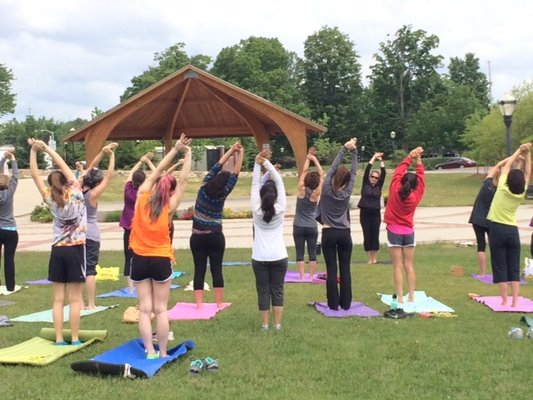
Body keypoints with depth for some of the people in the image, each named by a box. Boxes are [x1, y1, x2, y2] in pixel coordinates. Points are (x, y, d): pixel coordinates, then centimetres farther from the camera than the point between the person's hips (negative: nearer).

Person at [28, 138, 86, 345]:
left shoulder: (50, 199, -1)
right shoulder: (75, 194, -7)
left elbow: (35, 175, -1)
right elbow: (64, 166, -5)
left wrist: (33, 151, -2)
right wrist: (46, 149, 0)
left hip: (57, 251, 3)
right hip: (75, 250, -2)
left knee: (58, 299, 5)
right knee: (75, 299, 1)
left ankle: (59, 339, 6)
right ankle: (74, 339, 3)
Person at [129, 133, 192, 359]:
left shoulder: (141, 198, -3)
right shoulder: (169, 207, -7)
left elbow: (156, 172, 3)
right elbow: (183, 180, -6)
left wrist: (175, 150, 5)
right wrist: (187, 154, -2)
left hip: (139, 260, 2)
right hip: (161, 260, -2)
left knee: (145, 309, 5)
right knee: (161, 309, 5)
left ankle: (150, 352, 3)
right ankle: (163, 353, 7)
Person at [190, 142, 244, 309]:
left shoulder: (204, 188, -5)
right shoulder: (222, 195, -10)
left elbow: (216, 166, -2)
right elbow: (235, 174, -11)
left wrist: (231, 151, -1)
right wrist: (240, 155, -10)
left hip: (197, 237, 2)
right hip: (215, 237, -2)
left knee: (199, 270, 2)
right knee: (217, 270, 3)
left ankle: (199, 304, -2)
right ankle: (219, 303, 3)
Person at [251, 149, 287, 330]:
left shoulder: (256, 210, -8)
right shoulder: (280, 209, -8)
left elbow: (255, 184, -6)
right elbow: (279, 182, -8)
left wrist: (258, 163, -5)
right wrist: (266, 162, -7)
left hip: (260, 258, 0)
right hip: (279, 257, 0)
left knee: (263, 291, 6)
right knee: (277, 290, 7)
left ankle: (265, 323, 10)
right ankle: (277, 324, 10)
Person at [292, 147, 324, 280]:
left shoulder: (301, 190, -9)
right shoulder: (316, 193, -8)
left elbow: (304, 171, -2)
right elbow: (321, 174, -3)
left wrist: (308, 158, 6)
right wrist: (315, 160, 1)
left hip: (299, 227, 0)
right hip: (312, 227, 0)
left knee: (300, 253, 1)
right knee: (312, 253, 5)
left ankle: (301, 277, -4)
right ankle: (311, 276, 2)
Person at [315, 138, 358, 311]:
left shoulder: (327, 189, -8)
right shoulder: (347, 192, -4)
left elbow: (333, 167, -3)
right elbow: (354, 172, 2)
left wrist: (344, 149, 0)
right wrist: (353, 151, 2)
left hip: (329, 234, -1)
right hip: (344, 234, 1)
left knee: (331, 270, 2)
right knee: (345, 270, 6)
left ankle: (333, 304, 4)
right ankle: (345, 303, 9)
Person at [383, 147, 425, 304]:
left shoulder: (394, 191, -12)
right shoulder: (416, 195, -8)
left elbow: (398, 171, -2)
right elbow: (420, 177, 3)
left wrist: (410, 157, 6)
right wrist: (418, 160, 10)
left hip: (394, 232, -2)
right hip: (409, 232, 2)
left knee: (397, 267, -3)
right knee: (409, 266, 7)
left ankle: (400, 299, -6)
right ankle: (411, 297, 5)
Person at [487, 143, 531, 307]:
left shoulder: (503, 189, -10)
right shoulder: (521, 194, -3)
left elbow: (506, 166, 1)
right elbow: (527, 174, 9)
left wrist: (518, 152, 10)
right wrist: (527, 155, 7)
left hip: (497, 229, -3)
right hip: (512, 231, 3)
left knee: (500, 267, 1)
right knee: (514, 267, 7)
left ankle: (505, 300, 1)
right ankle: (515, 301, 3)